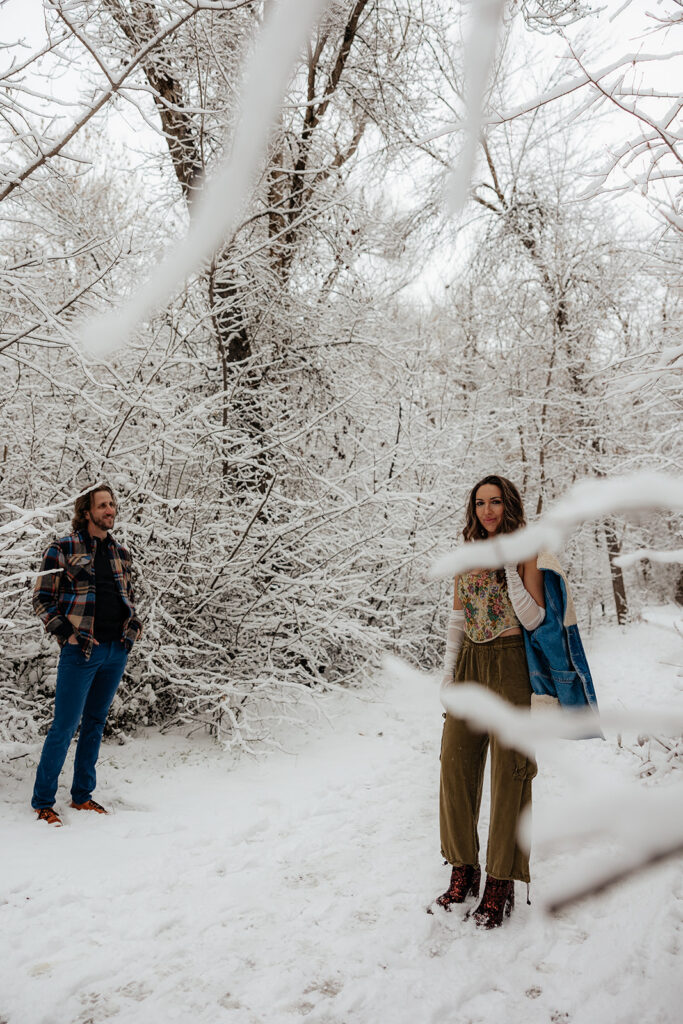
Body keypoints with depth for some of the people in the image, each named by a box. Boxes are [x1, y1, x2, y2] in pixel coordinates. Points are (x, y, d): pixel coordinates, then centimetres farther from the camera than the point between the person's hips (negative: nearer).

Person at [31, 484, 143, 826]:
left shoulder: (120, 553, 12)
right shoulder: (63, 549, -4)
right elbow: (41, 598, -4)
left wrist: (134, 625, 7)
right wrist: (67, 633, -12)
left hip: (117, 650, 6)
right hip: (81, 651, -5)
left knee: (95, 724, 15)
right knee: (64, 726, 0)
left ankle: (82, 795, 28)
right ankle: (43, 801, 16)